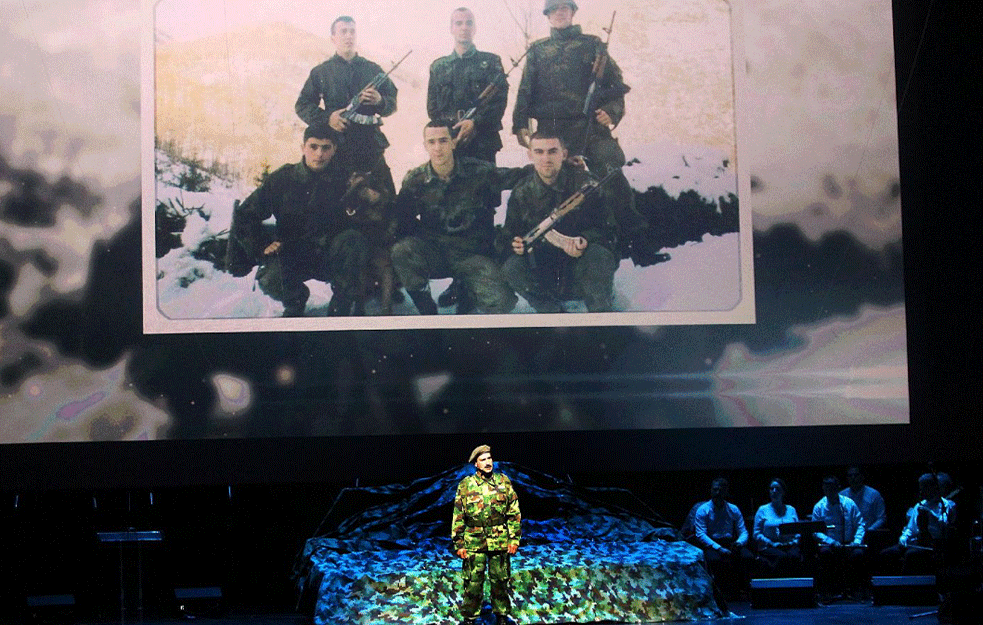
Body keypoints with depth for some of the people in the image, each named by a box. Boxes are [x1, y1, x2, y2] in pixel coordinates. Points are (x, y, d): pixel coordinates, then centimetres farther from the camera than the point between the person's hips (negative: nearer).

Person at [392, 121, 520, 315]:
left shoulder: (479, 172, -8)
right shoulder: (414, 180, -1)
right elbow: (402, 218, 8)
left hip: (473, 254, -1)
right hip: (434, 252, 1)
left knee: (501, 303, -26)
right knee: (401, 250, -32)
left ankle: (464, 287, 11)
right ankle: (427, 311, -9)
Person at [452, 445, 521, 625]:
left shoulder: (504, 482, 3)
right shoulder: (465, 485, -1)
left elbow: (514, 512, 5)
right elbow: (458, 517, 2)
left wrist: (514, 539, 0)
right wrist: (459, 544, -2)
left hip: (500, 541, 1)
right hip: (474, 542, -1)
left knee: (500, 580, 11)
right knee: (473, 582, 2)